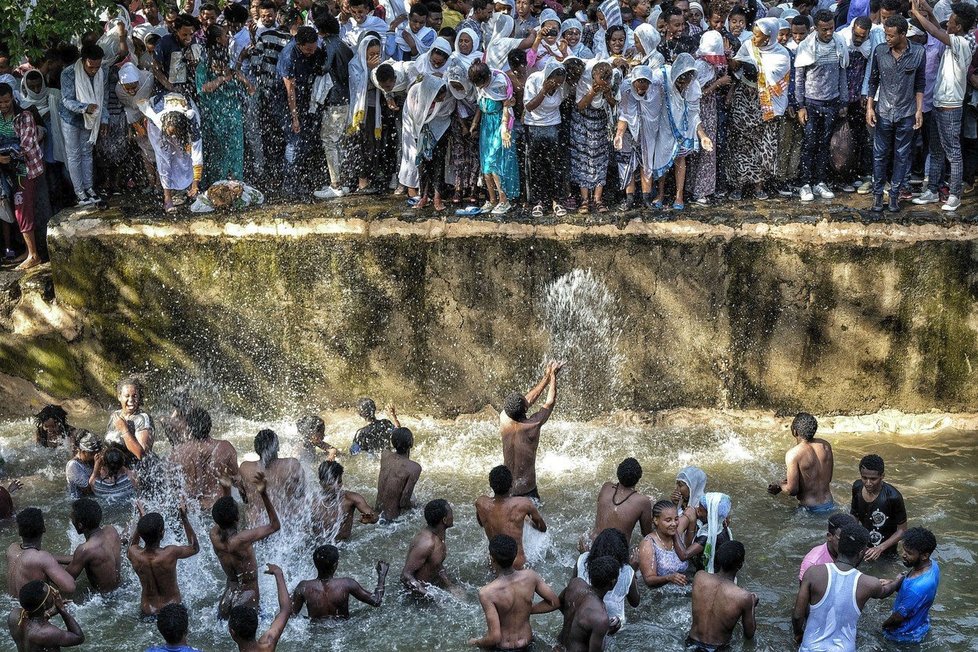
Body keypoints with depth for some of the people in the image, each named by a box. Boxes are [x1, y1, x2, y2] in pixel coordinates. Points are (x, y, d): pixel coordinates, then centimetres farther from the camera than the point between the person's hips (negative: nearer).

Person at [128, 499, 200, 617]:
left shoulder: (133, 554, -21)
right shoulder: (170, 554, -30)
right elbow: (194, 547, -6)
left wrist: (141, 519, 7)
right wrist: (184, 518, -10)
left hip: (147, 610, 3)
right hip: (172, 610, -3)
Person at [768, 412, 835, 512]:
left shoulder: (793, 454, -17)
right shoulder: (826, 446, 1)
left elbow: (792, 490, -18)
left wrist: (780, 485, 5)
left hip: (811, 509, -6)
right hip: (829, 505, 6)